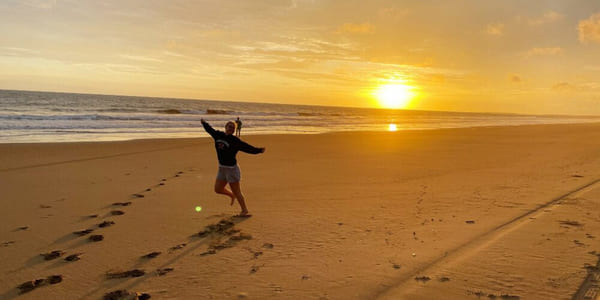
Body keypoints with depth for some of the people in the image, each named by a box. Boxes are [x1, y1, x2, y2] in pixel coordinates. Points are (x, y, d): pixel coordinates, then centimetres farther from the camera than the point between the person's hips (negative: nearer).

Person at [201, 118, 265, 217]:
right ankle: (232, 195, 41)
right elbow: (210, 130, 25)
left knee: (237, 192, 0)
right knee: (218, 189, 13)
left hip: (231, 168, -7)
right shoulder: (218, 135, 6)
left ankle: (244, 210, 14)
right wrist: (204, 123, 40)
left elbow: (247, 147, -15)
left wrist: (259, 150, -26)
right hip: (222, 168, 7)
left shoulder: (235, 141, -12)